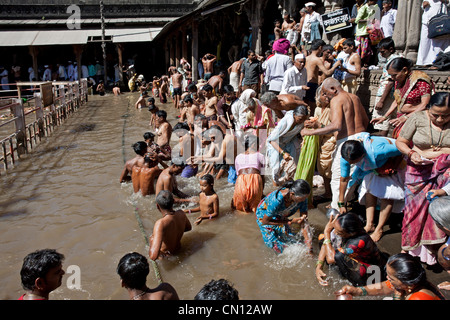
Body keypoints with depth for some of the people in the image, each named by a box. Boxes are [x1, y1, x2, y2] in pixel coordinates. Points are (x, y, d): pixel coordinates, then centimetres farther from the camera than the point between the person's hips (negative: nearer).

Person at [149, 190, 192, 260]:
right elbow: (189, 227, 6)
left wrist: (152, 241, -26)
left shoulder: (160, 224, -39)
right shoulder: (181, 214, -19)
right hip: (178, 248, 5)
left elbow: (153, 256, -45)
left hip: (166, 255, -5)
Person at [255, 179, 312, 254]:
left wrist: (308, 246, -27)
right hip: (264, 214, -4)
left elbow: (304, 221, -24)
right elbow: (265, 221, -30)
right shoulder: (277, 200, -46)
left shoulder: (302, 198, -31)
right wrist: (291, 221, -33)